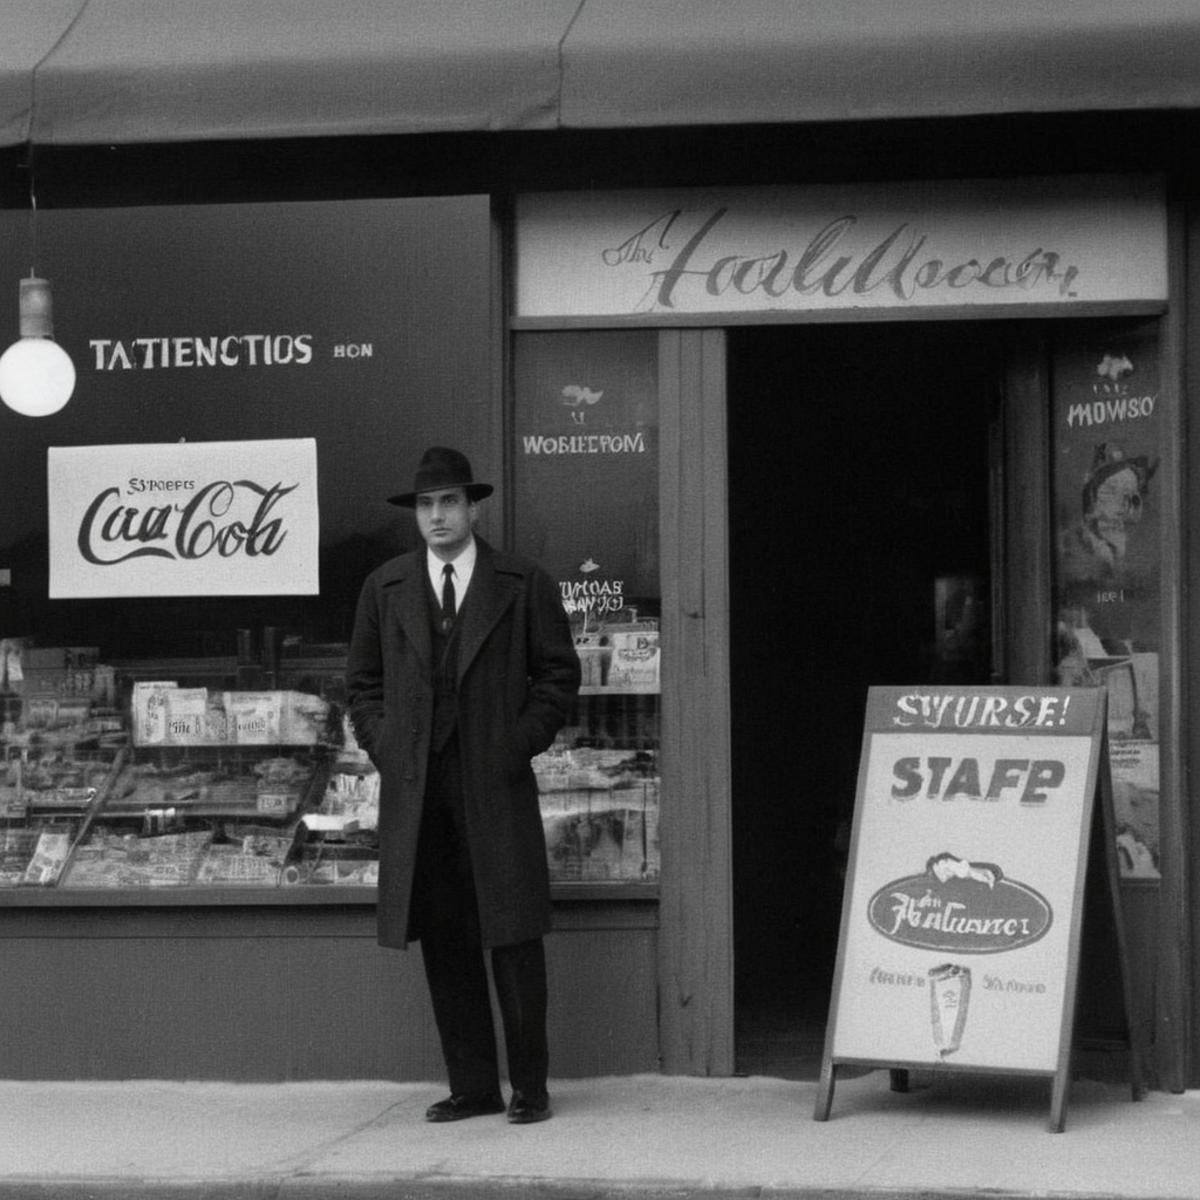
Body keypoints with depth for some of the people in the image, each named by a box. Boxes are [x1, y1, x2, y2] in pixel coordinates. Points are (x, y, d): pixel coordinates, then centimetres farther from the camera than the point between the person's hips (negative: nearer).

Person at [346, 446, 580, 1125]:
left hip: (496, 786, -3)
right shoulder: (385, 589, 12)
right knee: (443, 943, 4)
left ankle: (530, 1087, 6)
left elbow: (559, 674, 5)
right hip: (415, 788, 3)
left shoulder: (524, 585, 4)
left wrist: (519, 745, -5)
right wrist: (384, 747, 2)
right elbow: (364, 681, 17)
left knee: (514, 938, -2)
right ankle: (473, 1087, 11)